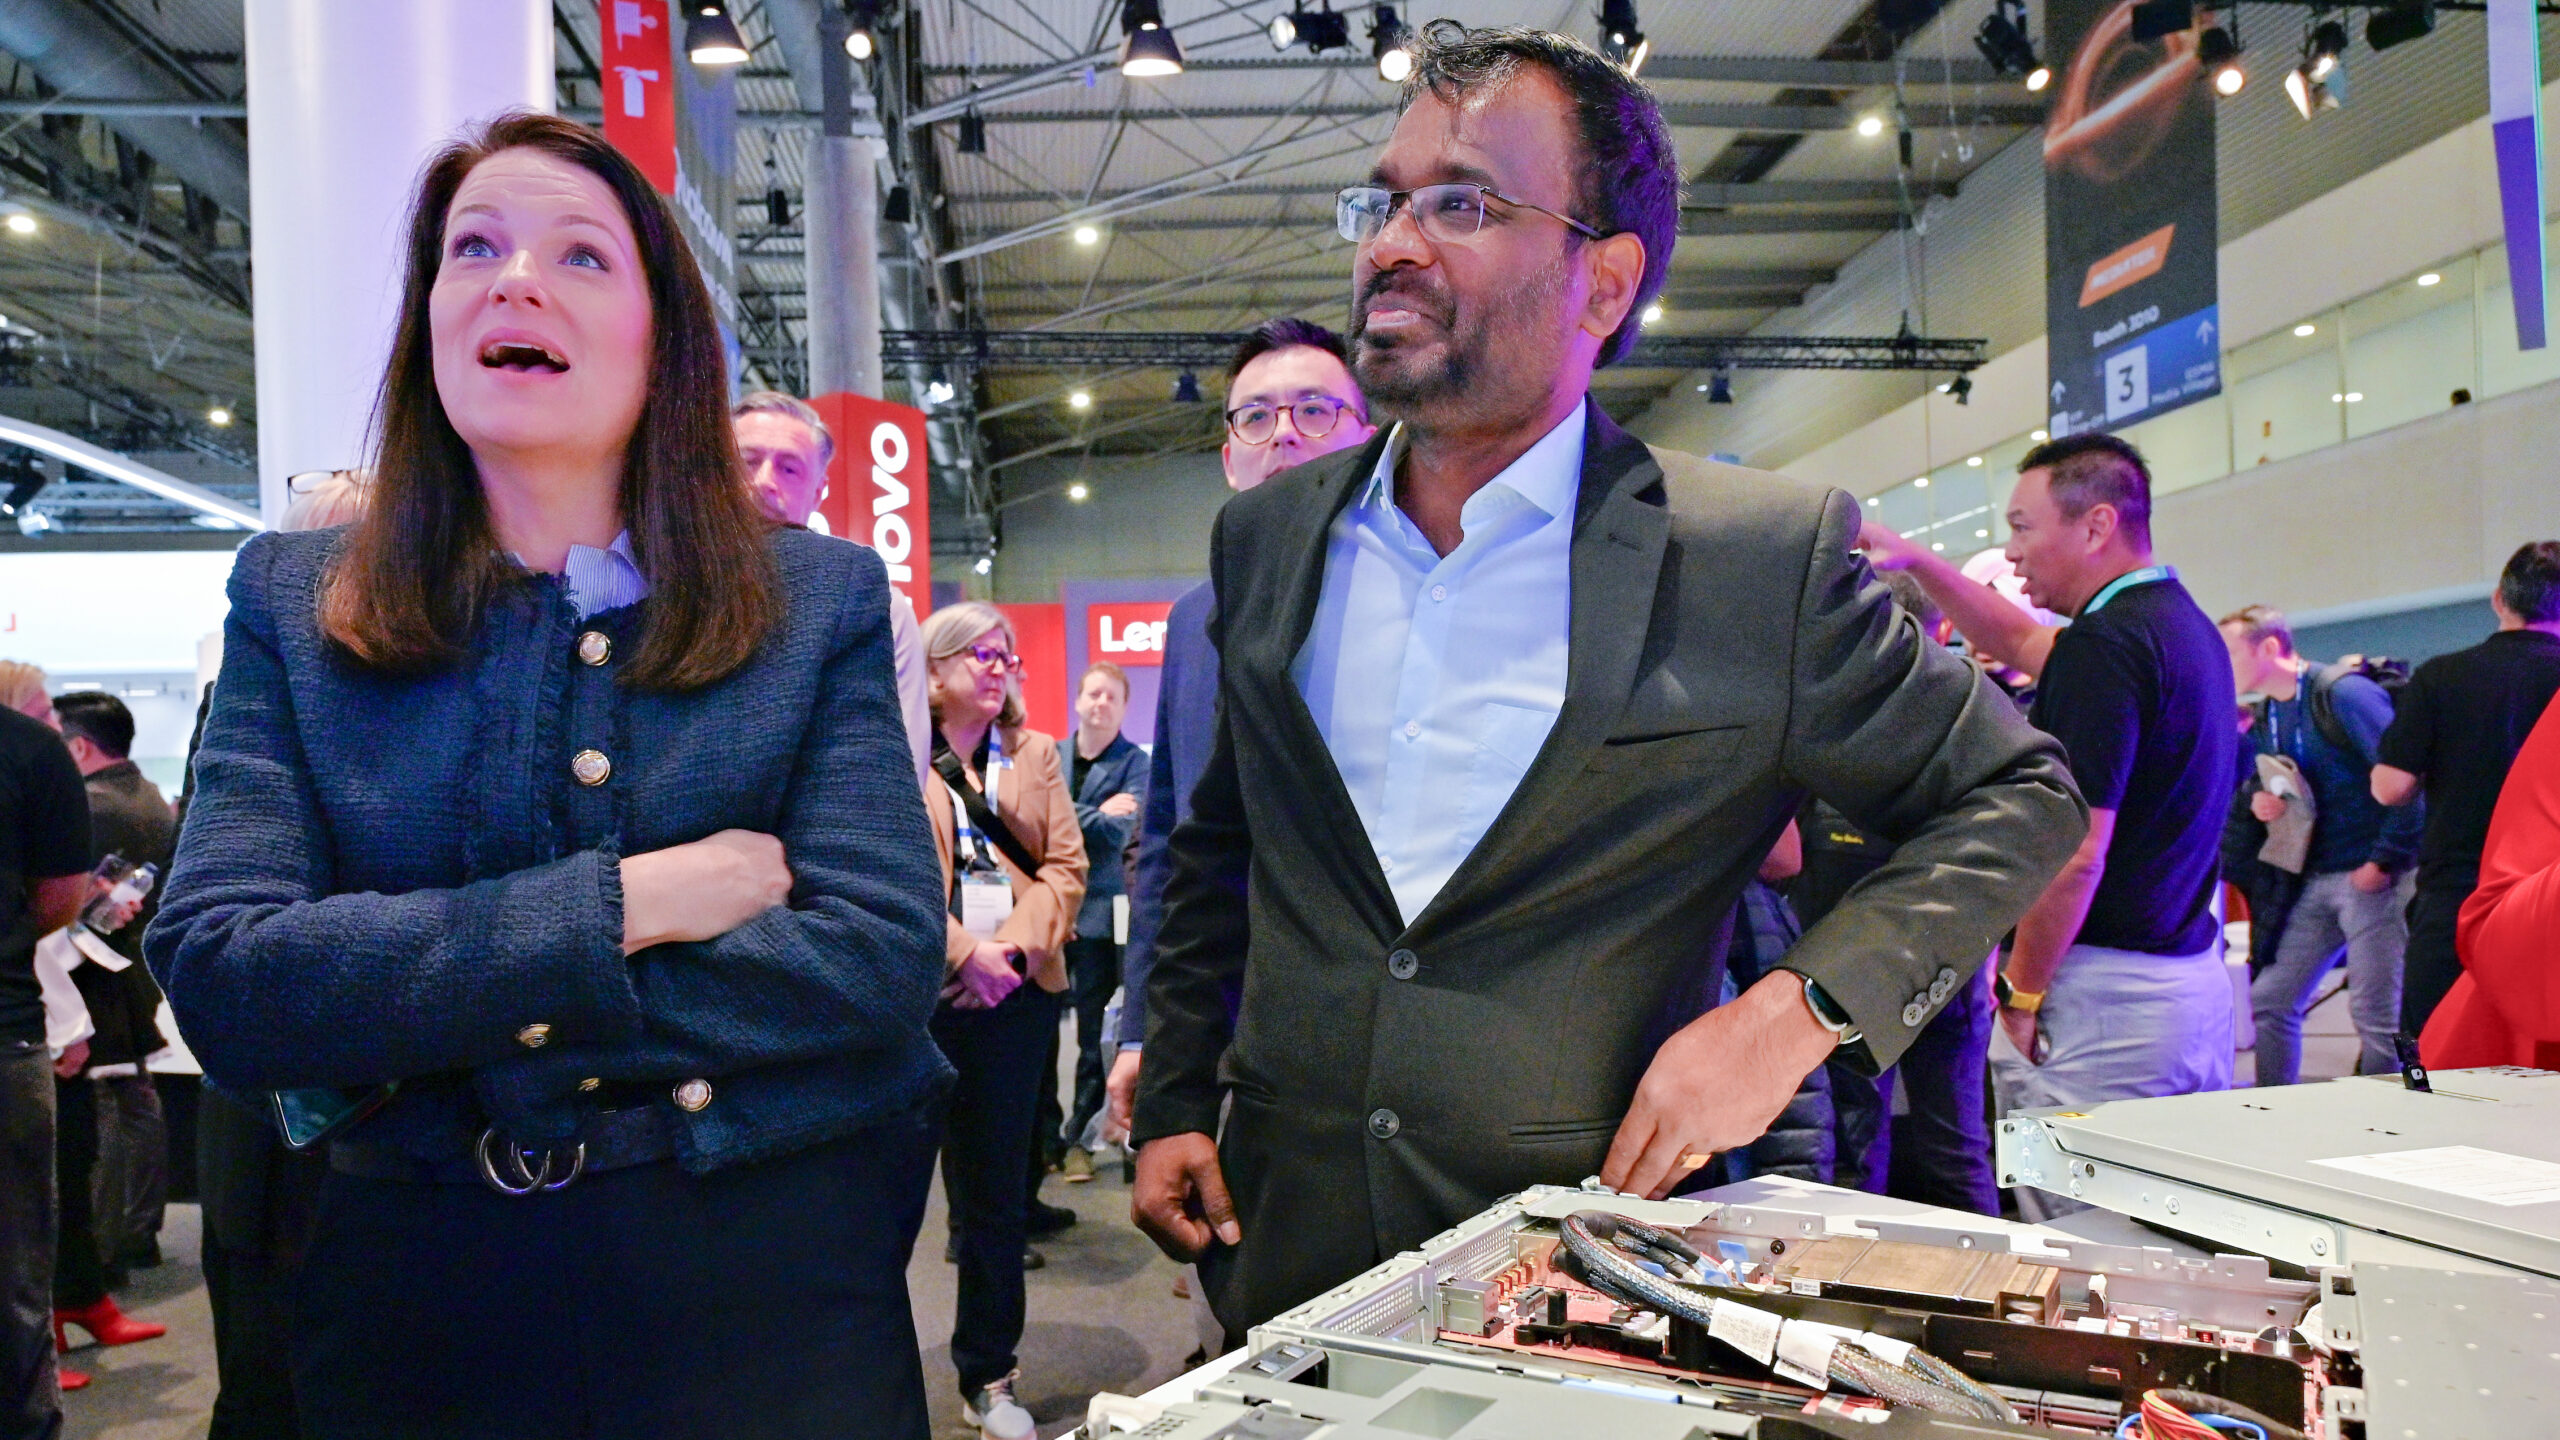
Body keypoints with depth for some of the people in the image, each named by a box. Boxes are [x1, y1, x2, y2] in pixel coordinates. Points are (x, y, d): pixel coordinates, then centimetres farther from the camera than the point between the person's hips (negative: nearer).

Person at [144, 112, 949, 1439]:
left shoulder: (823, 600, -3)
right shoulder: (292, 602, 1)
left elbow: (879, 959, -15)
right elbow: (214, 972, -11)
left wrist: (405, 1019, -16)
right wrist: (614, 908, -20)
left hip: (768, 1292, -1)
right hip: (418, 1294, 1)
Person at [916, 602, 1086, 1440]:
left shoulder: (1036, 755, 14)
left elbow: (1066, 863, 8)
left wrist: (1021, 943, -8)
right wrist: (964, 952, -15)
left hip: (1017, 993, 3)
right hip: (920, 991, -3)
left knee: (997, 1184, 8)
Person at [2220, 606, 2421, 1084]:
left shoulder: (2343, 693, -12)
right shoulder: (2263, 716, 13)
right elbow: (2256, 781, 23)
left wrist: (2384, 861, -17)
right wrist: (2256, 798, -2)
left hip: (2371, 878, -8)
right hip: (2314, 882, 8)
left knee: (2375, 1013, -5)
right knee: (2269, 1001, 7)